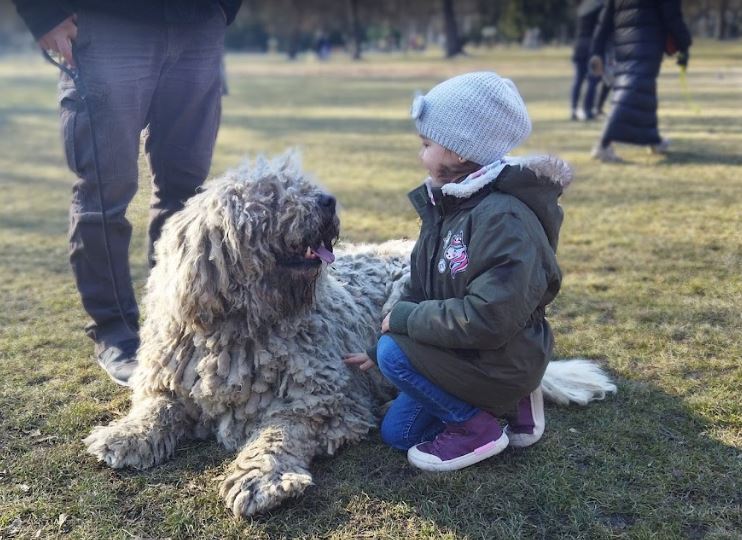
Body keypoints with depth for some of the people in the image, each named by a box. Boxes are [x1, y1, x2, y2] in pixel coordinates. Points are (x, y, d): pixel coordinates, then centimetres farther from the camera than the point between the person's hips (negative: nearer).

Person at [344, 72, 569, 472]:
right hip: (465, 353, 9)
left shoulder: (504, 219, -28)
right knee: (396, 433, 13)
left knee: (396, 352, -22)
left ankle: (477, 428, -4)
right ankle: (509, 403, 17)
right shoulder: (445, 206, 2)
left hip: (504, 361, -9)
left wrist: (404, 318, -23)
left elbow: (487, 319, -34)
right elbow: (419, 292, 8)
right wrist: (376, 352, 5)